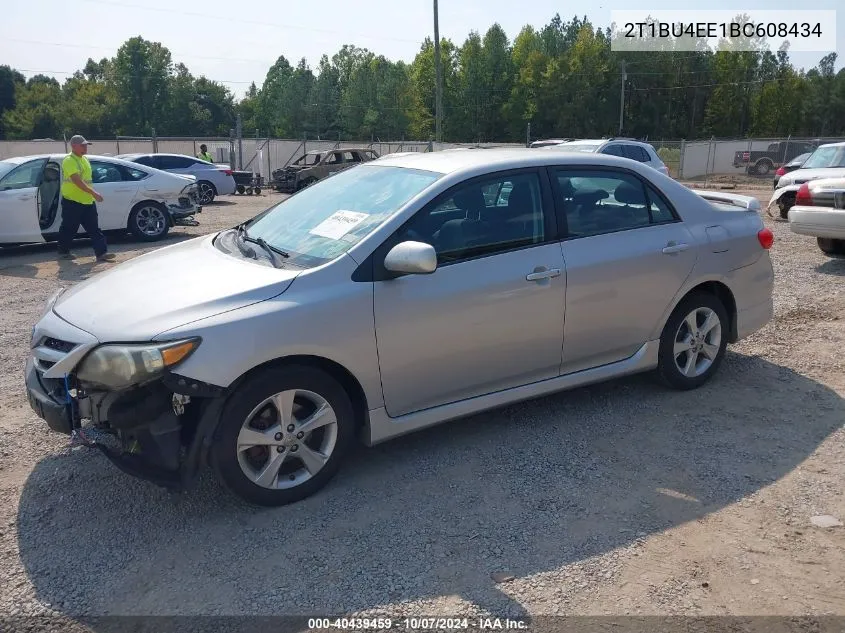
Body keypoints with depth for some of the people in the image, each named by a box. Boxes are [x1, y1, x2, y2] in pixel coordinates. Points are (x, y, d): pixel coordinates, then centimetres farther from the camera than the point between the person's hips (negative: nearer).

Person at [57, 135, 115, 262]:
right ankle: (63, 252, 19)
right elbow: (77, 180, -26)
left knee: (94, 229, 0)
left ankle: (101, 253, -4)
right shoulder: (69, 161, -14)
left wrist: (92, 195, 21)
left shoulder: (84, 159, 15)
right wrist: (93, 193, -33)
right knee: (69, 229, 5)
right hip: (72, 201, -8)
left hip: (87, 201, 8)